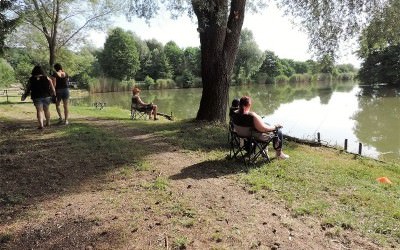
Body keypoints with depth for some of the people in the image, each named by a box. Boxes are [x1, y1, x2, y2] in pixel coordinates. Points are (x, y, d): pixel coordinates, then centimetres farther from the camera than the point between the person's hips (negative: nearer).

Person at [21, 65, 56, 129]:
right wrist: (54, 94, 6)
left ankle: (41, 125, -16)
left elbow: (28, 89, 5)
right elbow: (52, 88, -1)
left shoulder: (31, 79, 2)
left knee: (39, 110, -4)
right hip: (46, 96, 2)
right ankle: (48, 123, 29)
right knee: (46, 109, 16)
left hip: (37, 97, -2)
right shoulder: (47, 78, 3)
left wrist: (24, 95, 17)